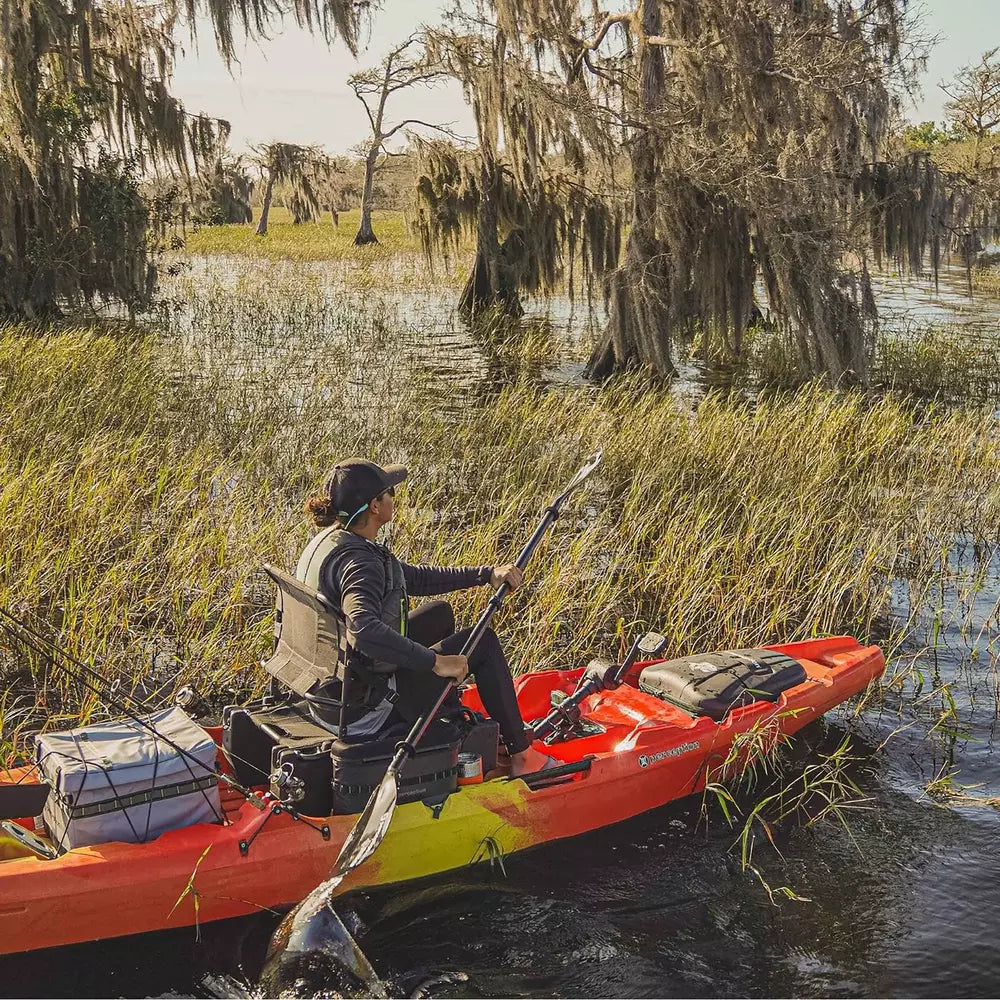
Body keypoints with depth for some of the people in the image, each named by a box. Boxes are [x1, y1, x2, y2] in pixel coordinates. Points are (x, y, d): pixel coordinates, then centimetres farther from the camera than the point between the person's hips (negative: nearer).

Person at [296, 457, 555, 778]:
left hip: (333, 683, 10)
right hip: (364, 707, -10)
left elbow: (413, 578, 12)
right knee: (483, 642, 3)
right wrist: (435, 661, -36)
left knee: (439, 613, 26)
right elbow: (364, 630, -45)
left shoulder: (331, 540, 4)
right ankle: (523, 757, 13)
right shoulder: (356, 560, -27)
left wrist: (486, 574, 7)